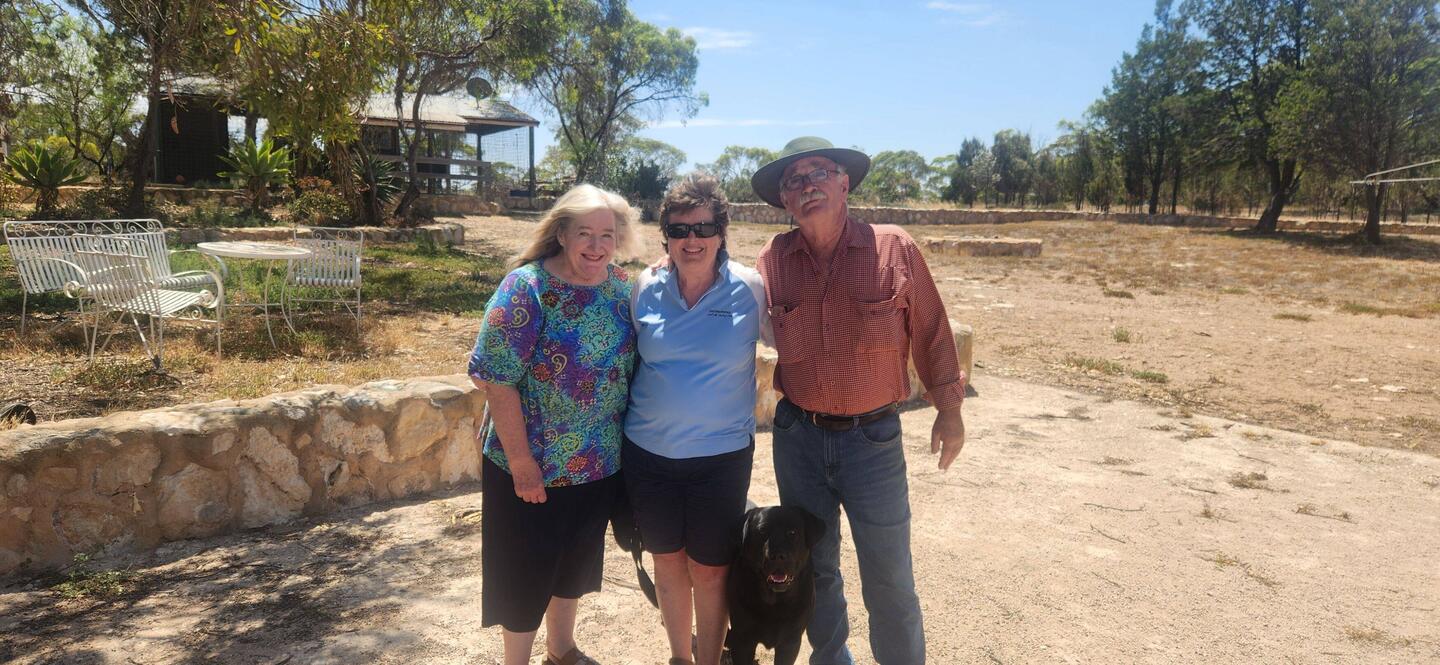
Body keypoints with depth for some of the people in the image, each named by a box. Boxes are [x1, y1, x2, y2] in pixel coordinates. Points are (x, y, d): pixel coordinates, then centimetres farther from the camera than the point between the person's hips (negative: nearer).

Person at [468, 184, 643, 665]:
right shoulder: (527, 288, -18)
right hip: (533, 466, -6)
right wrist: (522, 463, -20)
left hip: (601, 464, 6)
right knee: (526, 570, 10)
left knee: (576, 560, 22)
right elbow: (497, 380, -20)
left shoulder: (621, 286, -1)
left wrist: (626, 441, 6)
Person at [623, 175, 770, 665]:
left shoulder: (749, 289, -10)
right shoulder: (645, 289, -2)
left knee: (709, 572, 9)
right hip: (649, 454, 3)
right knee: (667, 564, 18)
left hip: (721, 456, -3)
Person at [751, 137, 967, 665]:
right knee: (813, 567, 19)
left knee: (889, 581, 5)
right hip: (798, 436, 3)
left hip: (873, 438, -3)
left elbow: (931, 333, -1)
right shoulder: (775, 260, -4)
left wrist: (949, 412, 4)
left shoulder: (894, 249, -9)